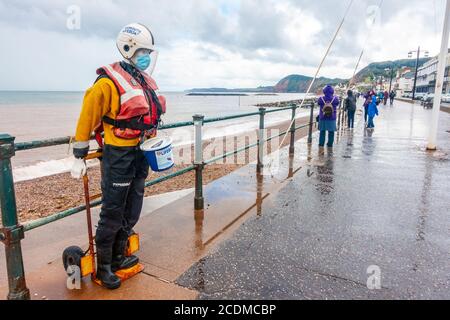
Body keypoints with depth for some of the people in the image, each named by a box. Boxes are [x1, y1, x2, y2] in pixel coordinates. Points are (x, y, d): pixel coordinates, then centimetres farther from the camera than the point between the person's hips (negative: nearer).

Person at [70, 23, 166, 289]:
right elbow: (87, 119, -11)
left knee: (131, 212, 15)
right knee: (112, 214, 2)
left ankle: (118, 257, 32)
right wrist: (79, 157, -8)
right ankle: (103, 267, 19)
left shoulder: (147, 82, 11)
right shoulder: (109, 82, -14)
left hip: (141, 155, 8)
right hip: (118, 155, -8)